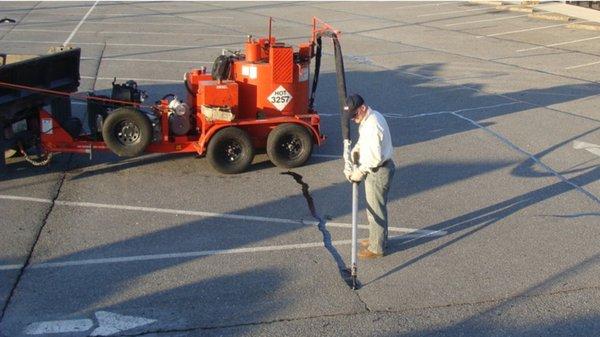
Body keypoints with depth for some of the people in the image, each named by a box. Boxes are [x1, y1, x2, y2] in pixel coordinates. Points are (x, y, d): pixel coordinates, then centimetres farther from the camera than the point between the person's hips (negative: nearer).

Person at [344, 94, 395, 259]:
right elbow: (363, 141, 19)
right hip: (375, 169, 10)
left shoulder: (373, 125, -28)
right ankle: (377, 238, 39)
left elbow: (375, 157, -28)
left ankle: (376, 248, 17)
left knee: (376, 210, 4)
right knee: (376, 208, 23)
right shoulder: (372, 116, 4)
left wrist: (360, 172, -16)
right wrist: (354, 151, 4)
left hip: (378, 171, -10)